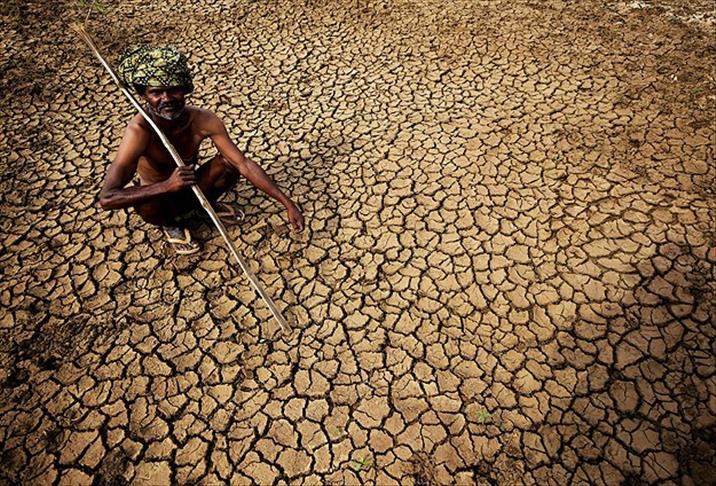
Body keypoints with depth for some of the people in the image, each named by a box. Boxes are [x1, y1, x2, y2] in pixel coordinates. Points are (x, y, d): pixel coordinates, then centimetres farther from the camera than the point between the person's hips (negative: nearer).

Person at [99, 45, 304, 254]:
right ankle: (170, 223, 2)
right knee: (146, 206, -37)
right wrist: (167, 185, -50)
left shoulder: (203, 120, -23)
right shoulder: (139, 131, -32)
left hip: (191, 190, 3)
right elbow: (106, 199, -37)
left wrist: (287, 203, -31)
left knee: (230, 162, -22)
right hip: (159, 197, -2)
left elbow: (244, 164, -25)